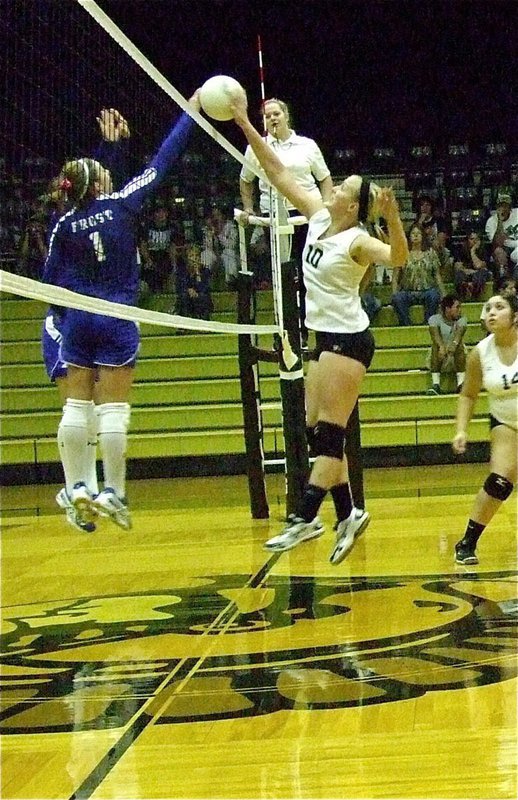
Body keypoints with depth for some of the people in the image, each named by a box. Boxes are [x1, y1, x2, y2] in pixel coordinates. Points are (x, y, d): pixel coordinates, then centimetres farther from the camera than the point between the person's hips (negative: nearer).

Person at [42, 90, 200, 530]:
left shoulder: (65, 224, 1)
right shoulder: (122, 204, -6)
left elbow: (51, 279, 3)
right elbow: (162, 162, -1)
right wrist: (190, 112, 7)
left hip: (78, 319, 4)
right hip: (116, 319, -3)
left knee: (77, 404, 7)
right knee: (114, 407, -3)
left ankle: (77, 487, 8)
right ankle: (113, 492, -2)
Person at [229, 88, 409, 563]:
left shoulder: (357, 240, -15)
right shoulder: (318, 216, 6)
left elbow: (398, 258, -34)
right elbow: (279, 173, 9)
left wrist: (392, 217, -50)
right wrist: (245, 124, 5)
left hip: (348, 339, -9)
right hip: (326, 337, 9)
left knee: (329, 433, -7)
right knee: (317, 432, 8)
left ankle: (305, 518, -8)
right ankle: (348, 514, 11)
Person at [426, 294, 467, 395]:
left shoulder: (461, 320, 2)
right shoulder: (434, 319, -2)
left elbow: (459, 332, -20)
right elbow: (435, 334, -22)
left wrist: (454, 344, -44)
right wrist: (441, 347, -44)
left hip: (456, 357, 1)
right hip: (440, 357, -1)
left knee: (459, 347, -29)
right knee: (435, 346, -30)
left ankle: (461, 384, -38)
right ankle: (436, 385, -39)